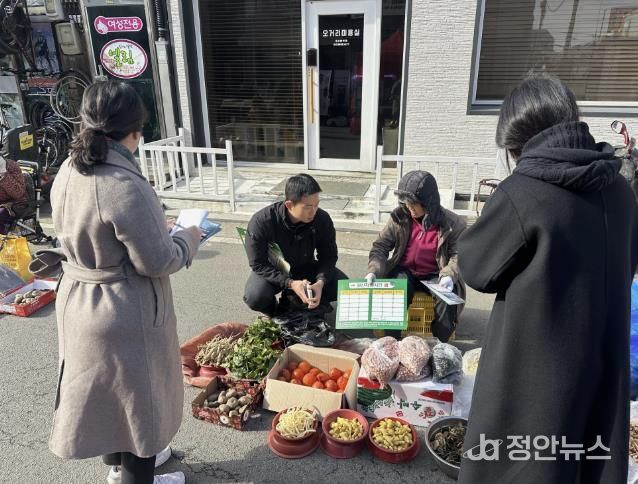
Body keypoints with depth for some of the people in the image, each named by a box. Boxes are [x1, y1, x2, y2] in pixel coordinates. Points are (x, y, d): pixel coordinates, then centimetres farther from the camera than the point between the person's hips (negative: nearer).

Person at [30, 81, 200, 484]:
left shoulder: (69, 172, -2)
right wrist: (190, 237, -5)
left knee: (105, 389, 26)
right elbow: (158, 261, -24)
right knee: (136, 396, 13)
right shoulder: (124, 186, -29)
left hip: (80, 302, 9)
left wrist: (157, 227, 13)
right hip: (125, 312, -9)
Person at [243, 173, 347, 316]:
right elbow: (258, 265, -23)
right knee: (254, 297, -33)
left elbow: (328, 256, -10)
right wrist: (290, 283, -35)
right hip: (272, 272, -2)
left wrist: (320, 282, -30)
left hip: (306, 269, 3)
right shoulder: (260, 223, -29)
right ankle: (278, 313, 4)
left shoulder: (322, 220, -21)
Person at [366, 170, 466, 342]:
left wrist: (448, 275, -23)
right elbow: (381, 246, -2)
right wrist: (373, 271, -19)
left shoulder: (452, 223, -10)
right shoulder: (399, 217, -5)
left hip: (434, 275, -1)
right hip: (405, 271, 1)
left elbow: (457, 256, -2)